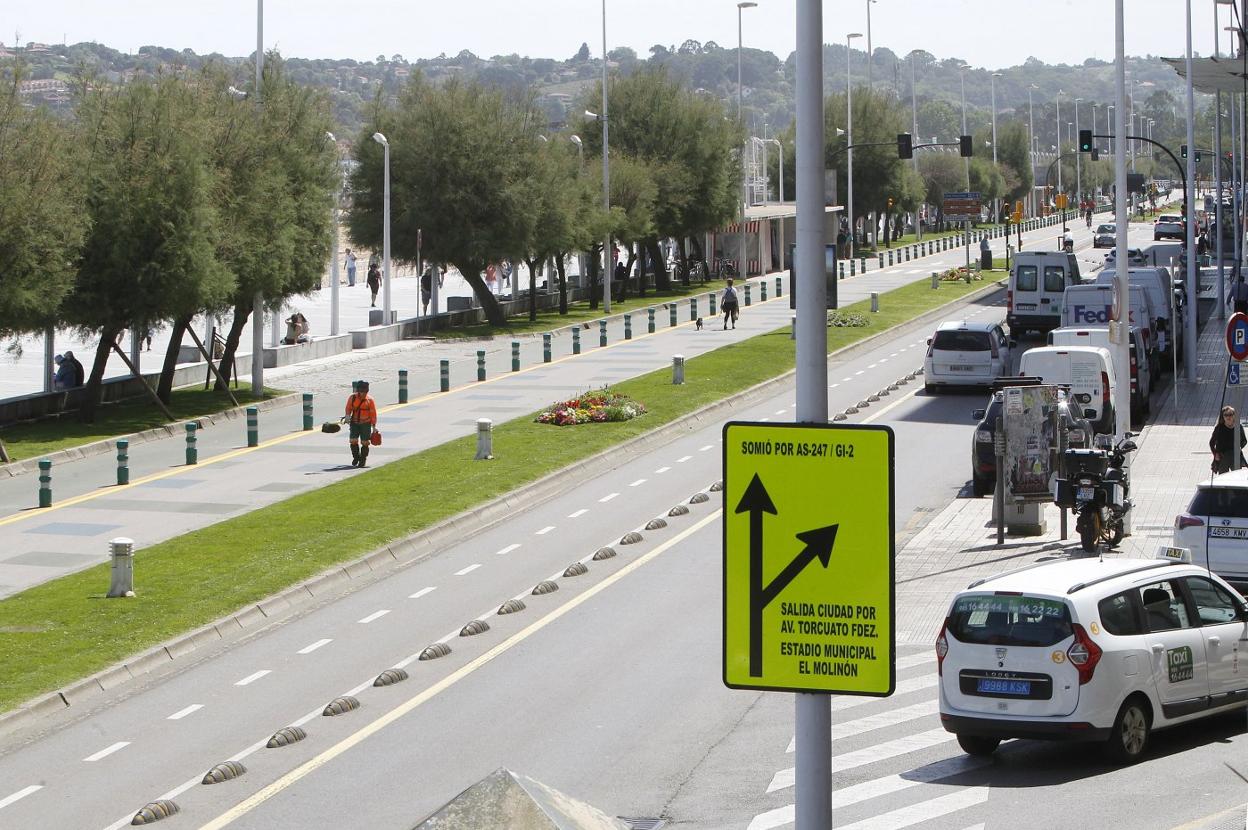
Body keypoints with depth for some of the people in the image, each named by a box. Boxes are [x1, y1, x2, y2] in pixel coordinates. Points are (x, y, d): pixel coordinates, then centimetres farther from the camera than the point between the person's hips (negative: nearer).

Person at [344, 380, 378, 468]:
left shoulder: (369, 400, -6)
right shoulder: (352, 397, -1)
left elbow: (373, 413, -1)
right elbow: (348, 408, 10)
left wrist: (374, 426, -1)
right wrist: (347, 416, -11)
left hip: (366, 423, -1)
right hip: (354, 423, 2)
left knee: (365, 442, -1)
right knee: (353, 441, -7)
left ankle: (363, 460, 17)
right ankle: (356, 457, 16)